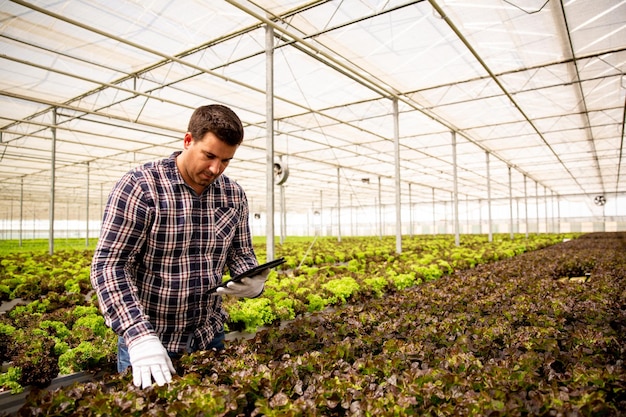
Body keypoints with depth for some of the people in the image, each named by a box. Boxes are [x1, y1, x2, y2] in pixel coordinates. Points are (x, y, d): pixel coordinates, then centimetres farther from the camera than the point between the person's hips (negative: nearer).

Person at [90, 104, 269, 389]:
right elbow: (108, 264, -19)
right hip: (145, 341, -4)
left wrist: (254, 283, -15)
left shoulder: (234, 195, -1)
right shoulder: (139, 186, -16)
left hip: (209, 338, 5)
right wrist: (140, 336, -29)